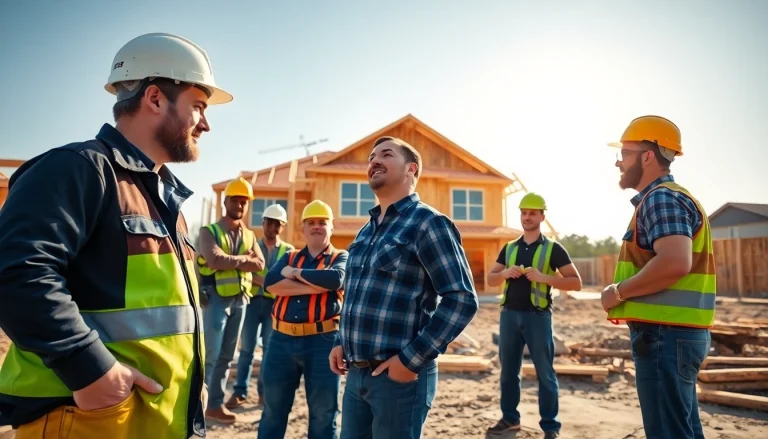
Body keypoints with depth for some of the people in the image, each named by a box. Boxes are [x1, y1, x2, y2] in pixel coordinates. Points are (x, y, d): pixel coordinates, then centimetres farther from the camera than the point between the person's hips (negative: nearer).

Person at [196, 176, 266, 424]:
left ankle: (215, 404, 21)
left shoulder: (249, 236, 13)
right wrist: (244, 259, -9)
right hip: (216, 298, -5)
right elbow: (215, 260, -20)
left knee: (226, 356, 11)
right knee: (210, 354, -3)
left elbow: (260, 265, -1)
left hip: (240, 300, 5)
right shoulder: (209, 231, -2)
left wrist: (230, 261, -13)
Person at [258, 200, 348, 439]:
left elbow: (335, 279, -19)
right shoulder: (289, 256, 15)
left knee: (323, 413, 7)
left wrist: (295, 273, -7)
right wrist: (314, 287, -13)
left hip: (322, 341, -3)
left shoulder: (341, 257, 5)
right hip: (282, 339, 3)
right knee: (273, 409, 14)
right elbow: (270, 282, -5)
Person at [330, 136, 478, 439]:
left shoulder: (428, 222, -11)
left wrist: (412, 359, -19)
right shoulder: (366, 231, 13)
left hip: (398, 376, -7)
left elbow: (462, 299, -17)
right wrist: (341, 342, 10)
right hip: (356, 374, 7)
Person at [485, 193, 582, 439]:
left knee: (544, 372, 3)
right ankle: (509, 418, 24)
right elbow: (491, 280, 15)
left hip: (537, 316, -4)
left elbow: (576, 283, -5)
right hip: (509, 314, 4)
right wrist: (505, 273, -7)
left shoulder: (553, 248, 0)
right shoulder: (509, 248, 12)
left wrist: (543, 277, -17)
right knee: (508, 370, 11)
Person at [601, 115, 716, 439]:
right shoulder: (671, 196, 18)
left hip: (664, 334, -10)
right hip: (677, 332, 10)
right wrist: (628, 297, 13)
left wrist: (618, 291, -16)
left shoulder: (660, 198, -14)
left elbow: (675, 263, -29)